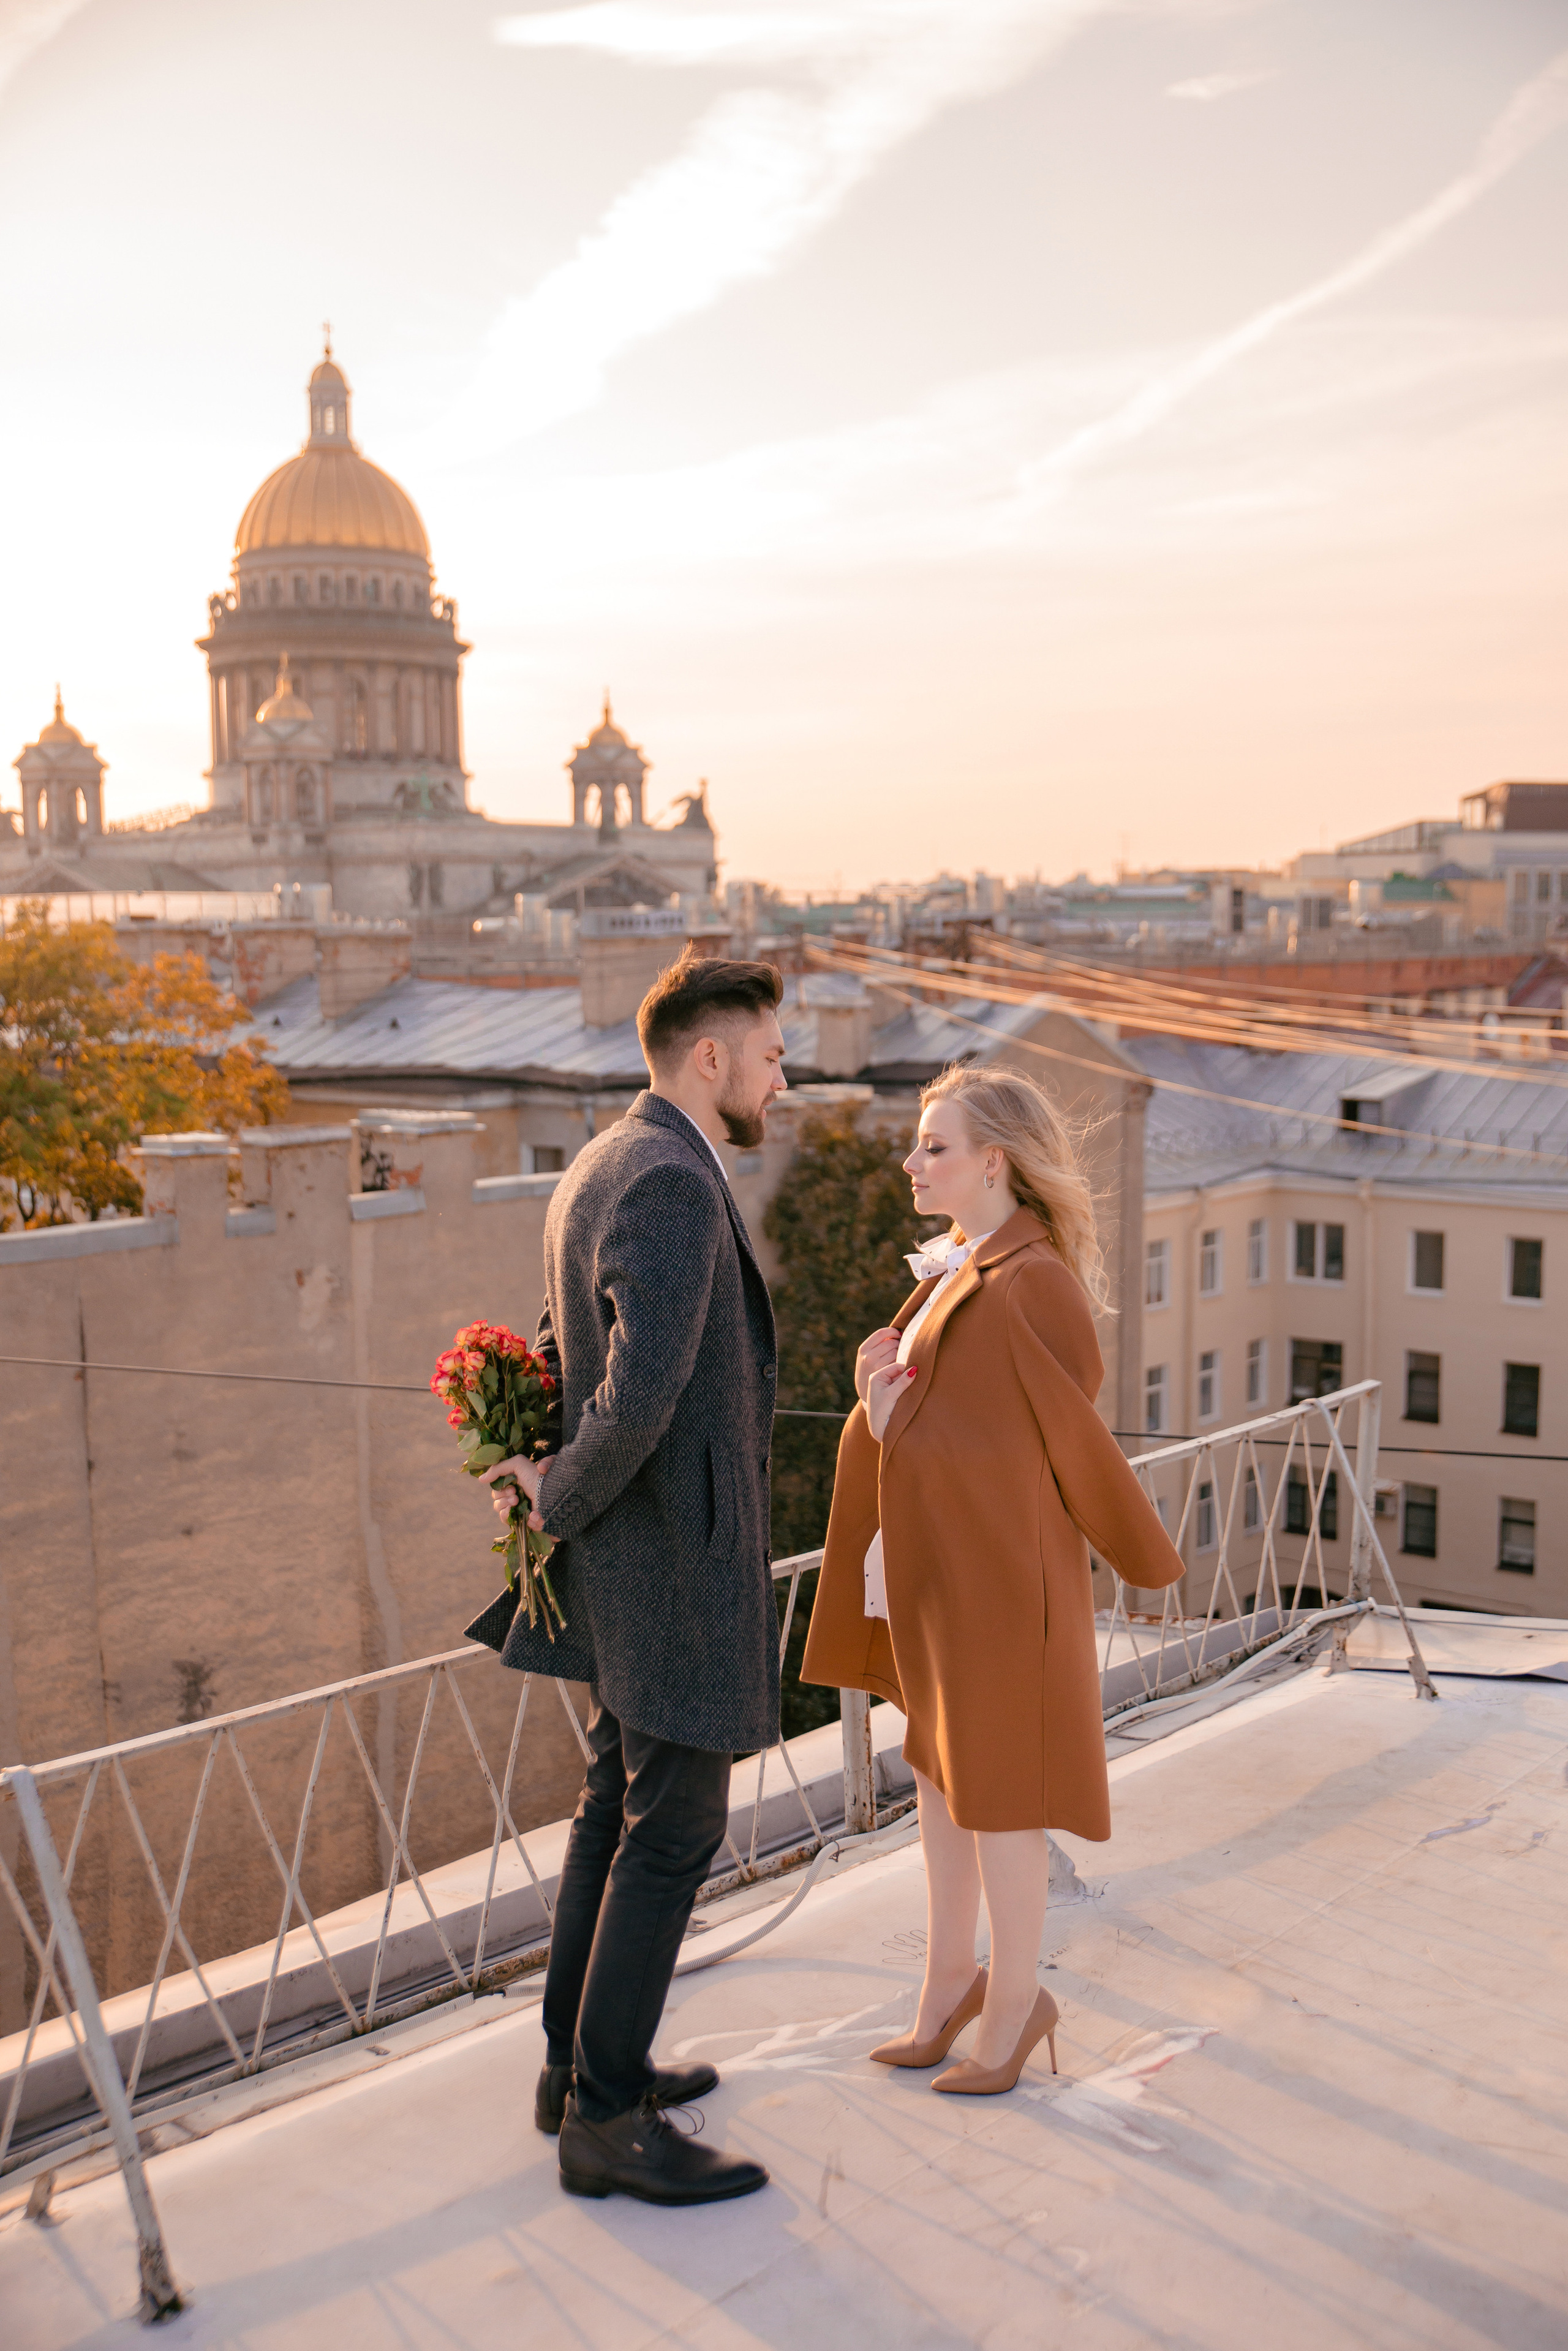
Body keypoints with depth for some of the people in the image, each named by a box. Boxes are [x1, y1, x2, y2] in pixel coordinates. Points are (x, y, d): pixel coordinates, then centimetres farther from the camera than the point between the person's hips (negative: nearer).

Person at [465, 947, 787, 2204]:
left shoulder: (600, 1169, 11)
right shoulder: (675, 1185, -23)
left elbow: (566, 1352, 20)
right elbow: (640, 1395, -31)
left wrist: (532, 1476, 8)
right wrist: (559, 1499, -15)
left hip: (622, 1550, 10)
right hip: (678, 1555, -10)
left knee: (620, 1804, 19)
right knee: (675, 1831, 1)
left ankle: (583, 2063, 33)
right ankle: (609, 2121, 13)